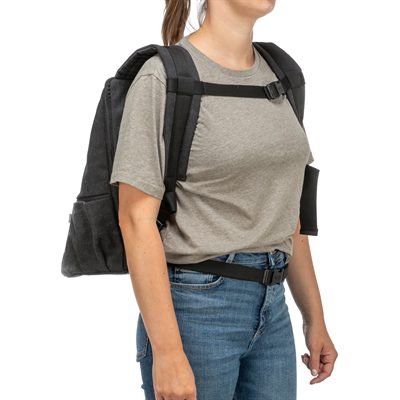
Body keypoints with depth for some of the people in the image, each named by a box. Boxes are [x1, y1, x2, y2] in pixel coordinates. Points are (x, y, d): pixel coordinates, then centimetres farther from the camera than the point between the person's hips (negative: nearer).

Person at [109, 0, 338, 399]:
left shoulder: (275, 76, 9)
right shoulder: (163, 77, -11)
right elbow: (136, 219, -15)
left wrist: (315, 317, 14)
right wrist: (166, 351, -18)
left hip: (270, 307, 6)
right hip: (195, 306, -6)